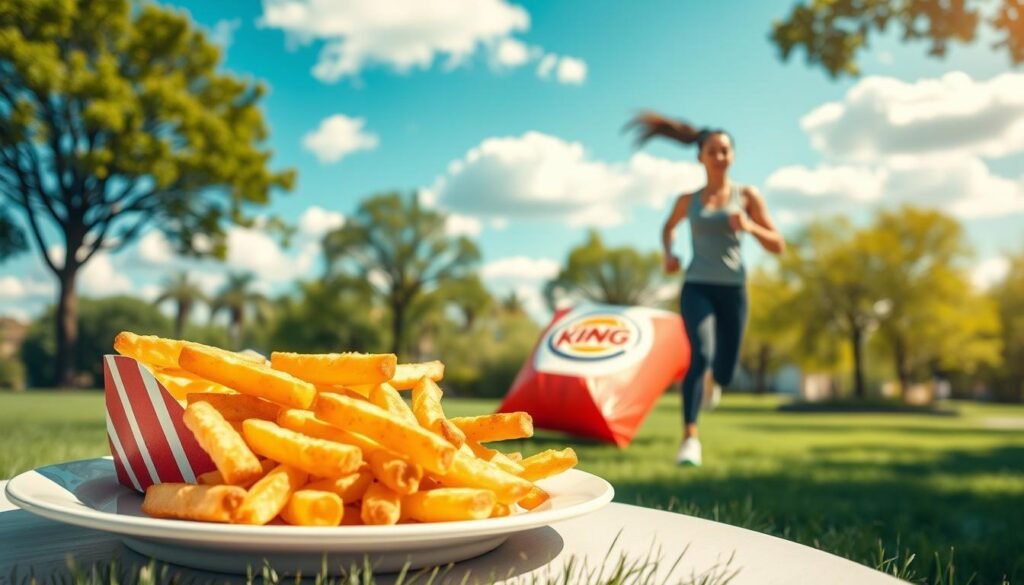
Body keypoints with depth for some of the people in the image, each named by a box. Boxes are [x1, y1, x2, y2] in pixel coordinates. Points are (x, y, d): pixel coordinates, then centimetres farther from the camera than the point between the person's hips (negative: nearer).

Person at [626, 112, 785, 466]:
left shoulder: (747, 196, 3)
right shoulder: (688, 200, 5)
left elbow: (778, 246, 3)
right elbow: (669, 226, 27)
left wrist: (750, 227, -16)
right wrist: (668, 253, 7)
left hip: (733, 289, 1)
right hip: (697, 287, -1)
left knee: (724, 375, 6)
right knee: (700, 355, -25)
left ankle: (713, 378, 46)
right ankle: (690, 437, -20)